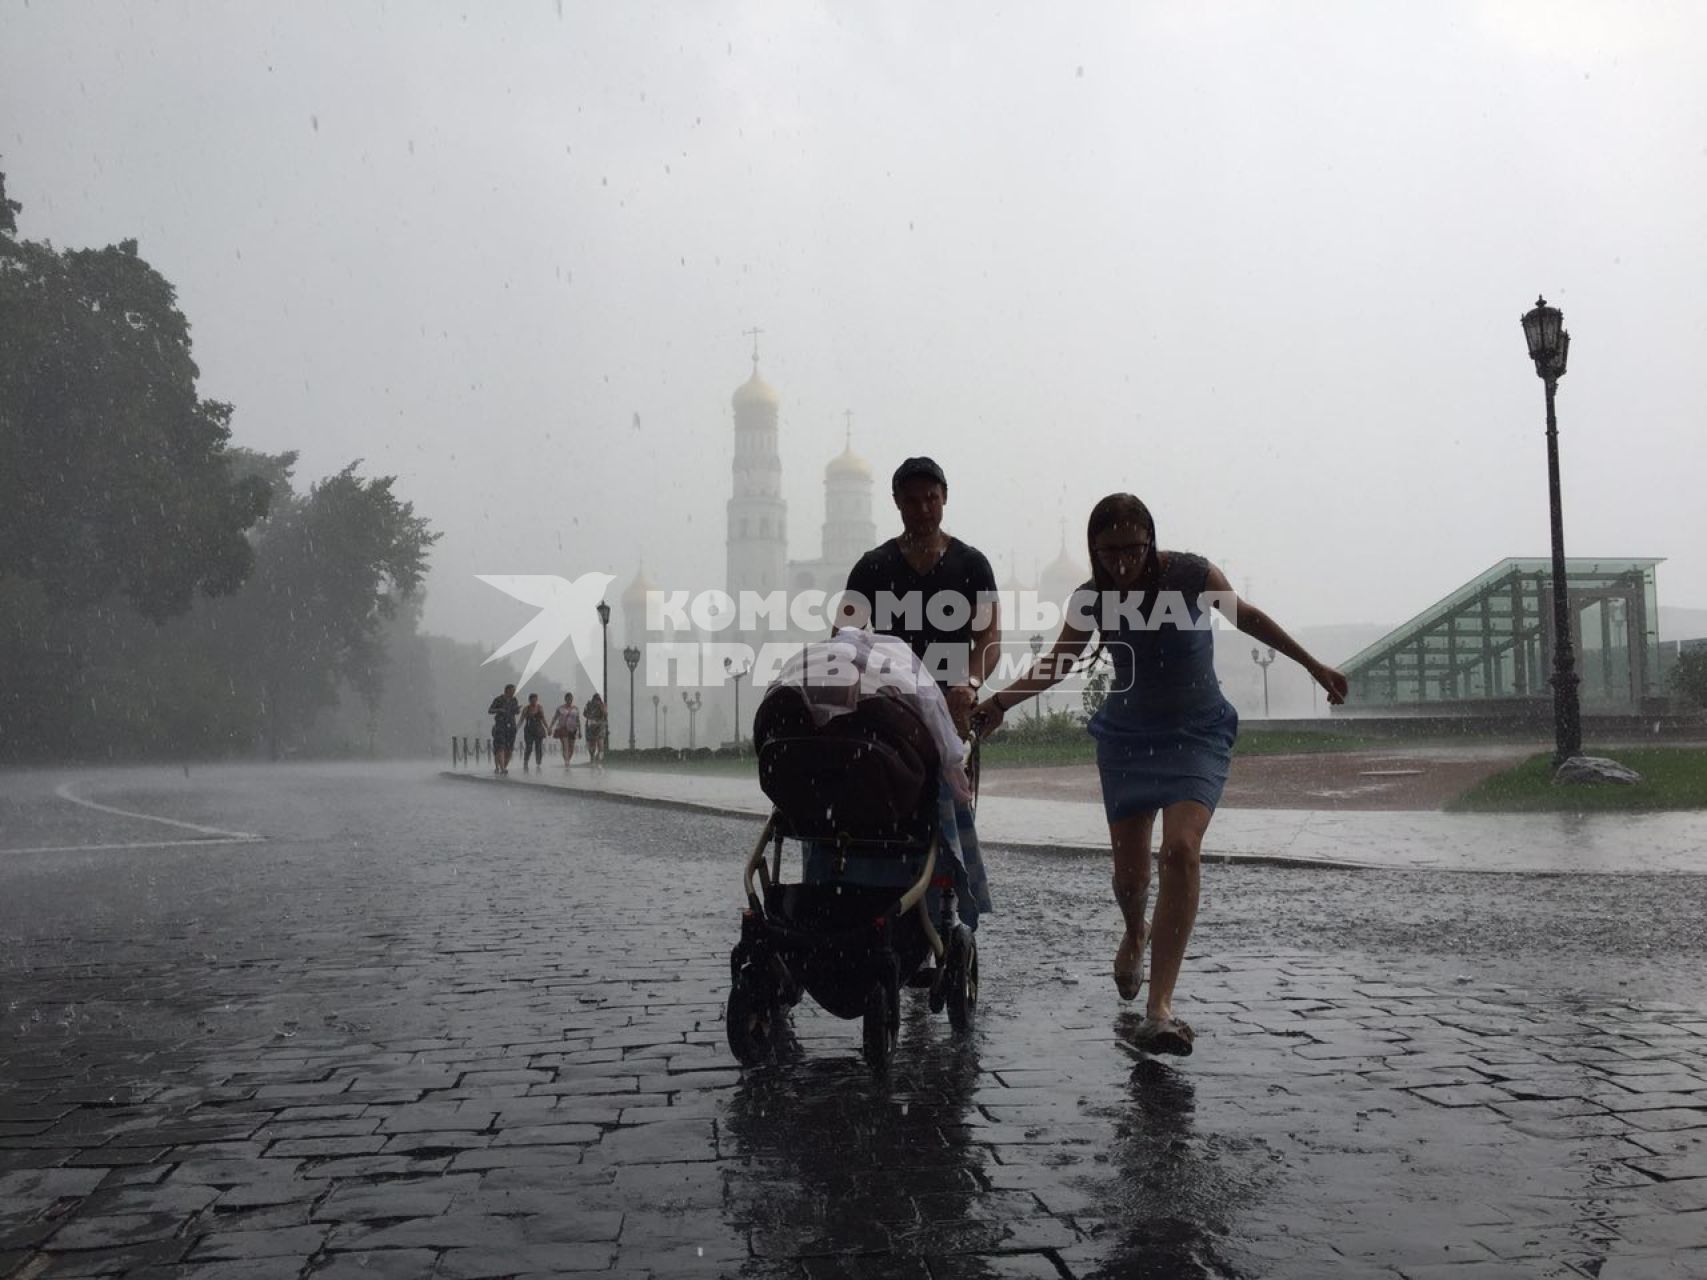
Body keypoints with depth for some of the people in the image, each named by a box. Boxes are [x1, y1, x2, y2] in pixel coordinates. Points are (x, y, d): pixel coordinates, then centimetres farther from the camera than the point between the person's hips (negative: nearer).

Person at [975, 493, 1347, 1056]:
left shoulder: (1191, 574, -15)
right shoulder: (1093, 598, -9)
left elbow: (1246, 617, 3)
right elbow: (1056, 664, 3)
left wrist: (1313, 665, 8)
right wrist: (1000, 700, -14)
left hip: (1197, 733, -2)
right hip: (1127, 735, 2)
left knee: (1181, 849, -24)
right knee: (1129, 869, 4)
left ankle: (1160, 1008, -26)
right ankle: (1134, 935, 44)